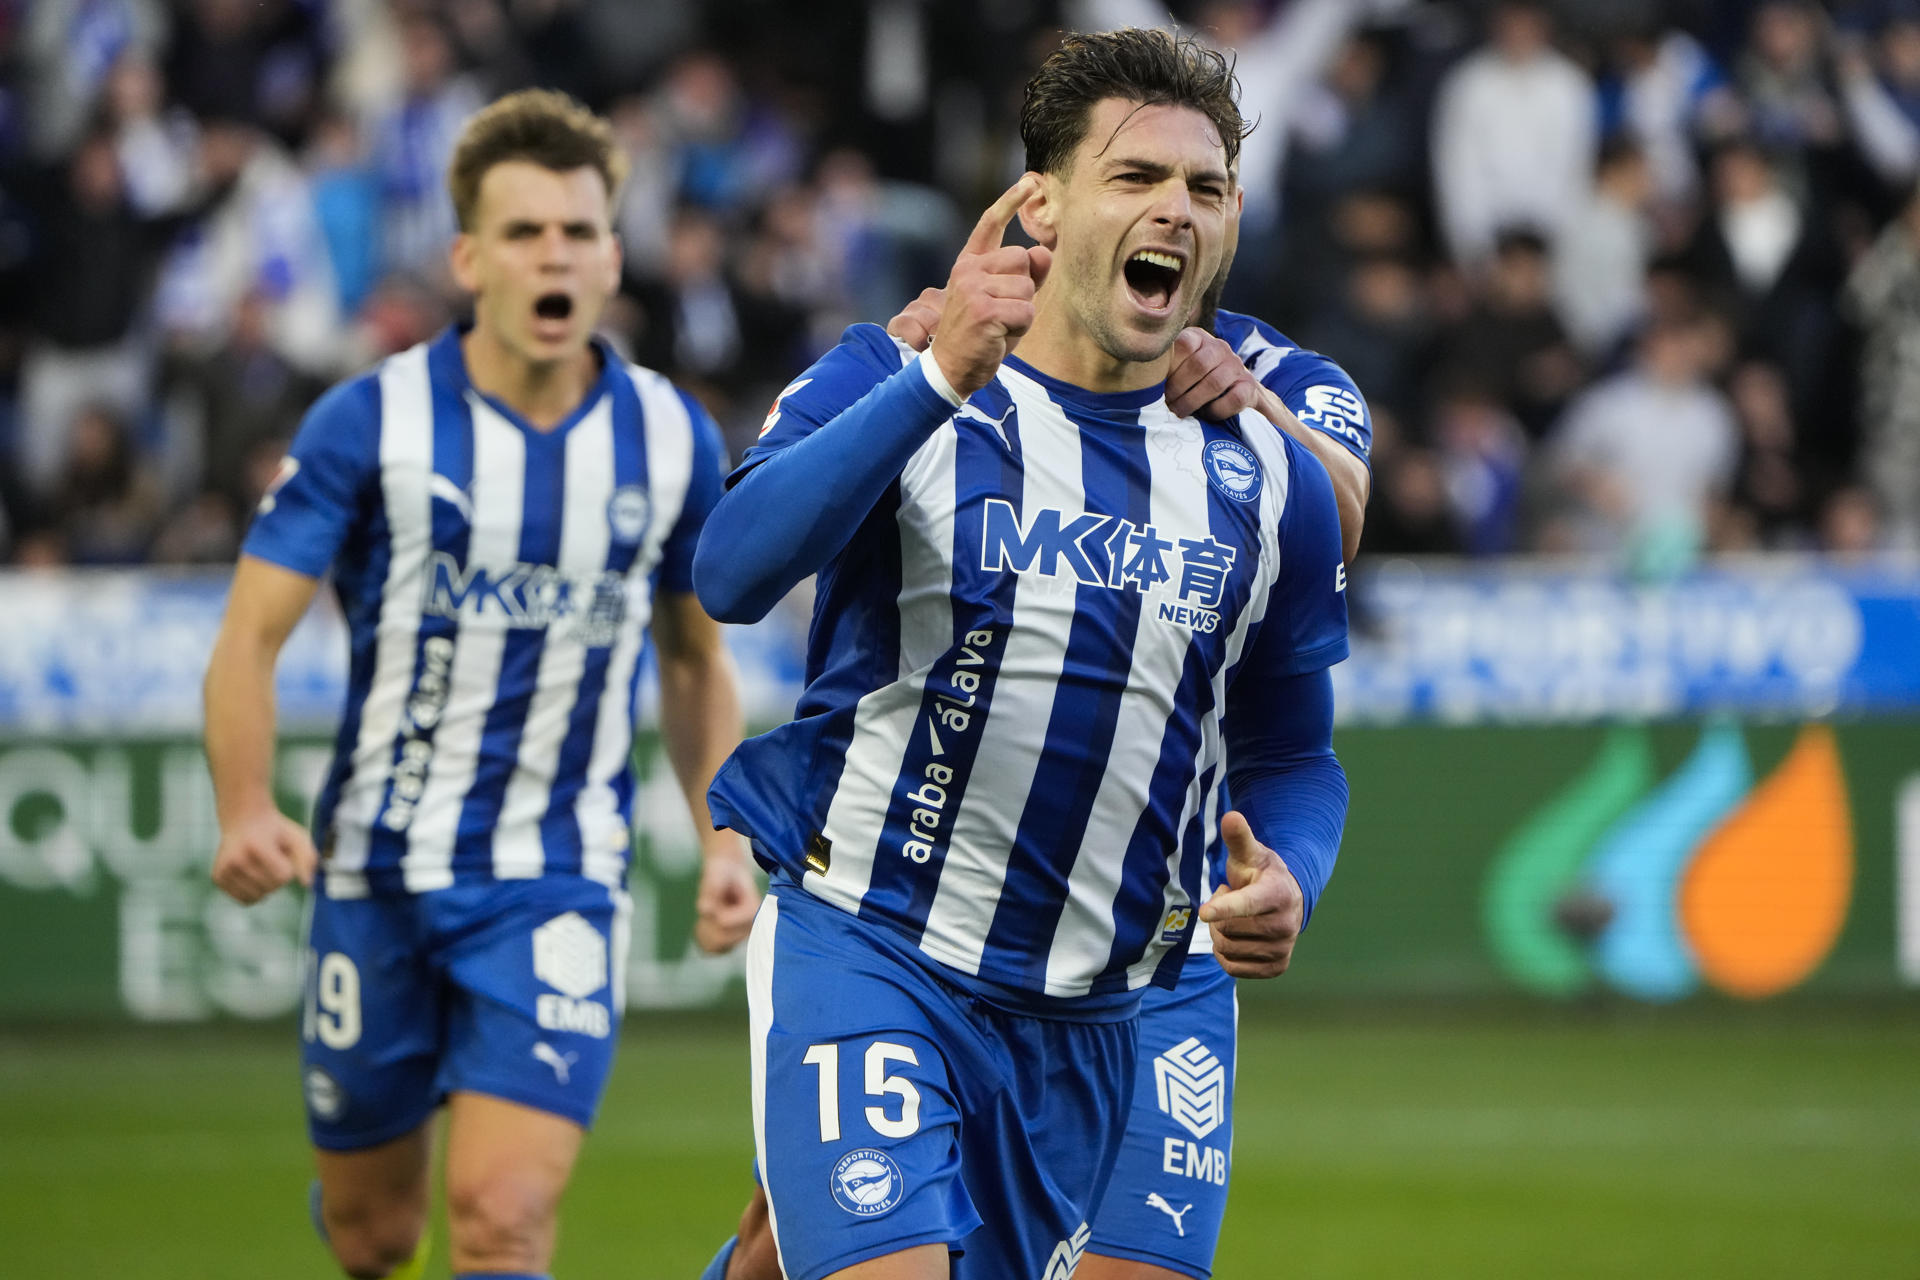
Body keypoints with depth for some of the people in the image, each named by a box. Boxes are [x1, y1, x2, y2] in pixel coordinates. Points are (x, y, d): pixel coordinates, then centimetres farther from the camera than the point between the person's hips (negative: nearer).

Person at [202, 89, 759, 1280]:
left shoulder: (673, 439, 1)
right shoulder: (374, 422, -7)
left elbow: (697, 660, 16)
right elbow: (251, 637, -8)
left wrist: (724, 838, 4)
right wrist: (247, 813, -25)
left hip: (560, 882, 0)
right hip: (382, 869, 0)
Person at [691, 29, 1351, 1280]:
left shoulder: (1271, 483, 8)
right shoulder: (890, 383, -4)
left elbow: (1291, 750, 17)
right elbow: (732, 575, -23)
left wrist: (1288, 881, -6)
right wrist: (941, 380, -32)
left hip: (1083, 1017, 5)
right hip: (863, 944, -5)